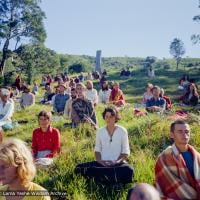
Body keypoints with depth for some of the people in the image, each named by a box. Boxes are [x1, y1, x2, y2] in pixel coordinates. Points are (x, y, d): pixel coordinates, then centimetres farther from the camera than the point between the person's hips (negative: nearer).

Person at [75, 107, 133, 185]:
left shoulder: (122, 131, 1)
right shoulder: (100, 131, 8)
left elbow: (125, 152, 0)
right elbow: (97, 150, 10)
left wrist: (116, 162, -17)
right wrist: (99, 161, -10)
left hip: (118, 163, -1)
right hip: (102, 163, 2)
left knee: (128, 171, -37)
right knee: (79, 168, -21)